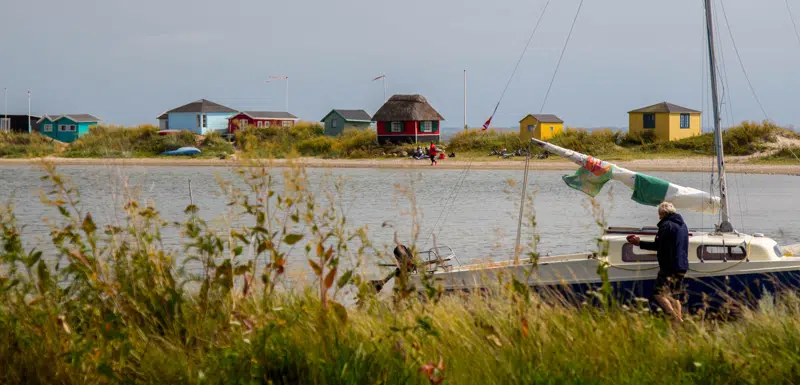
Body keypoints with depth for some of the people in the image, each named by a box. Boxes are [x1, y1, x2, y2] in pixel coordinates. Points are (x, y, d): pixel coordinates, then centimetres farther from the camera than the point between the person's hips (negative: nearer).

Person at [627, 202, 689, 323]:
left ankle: (676, 320, -23)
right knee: (674, 295, 17)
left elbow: (657, 245, -14)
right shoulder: (683, 225, 18)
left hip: (669, 266, -9)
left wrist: (639, 243, -7)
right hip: (682, 266, 9)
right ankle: (679, 320, 11)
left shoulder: (666, 225, -11)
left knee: (659, 294, -12)